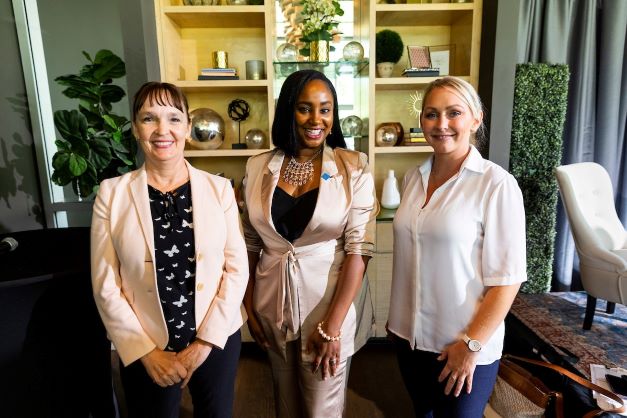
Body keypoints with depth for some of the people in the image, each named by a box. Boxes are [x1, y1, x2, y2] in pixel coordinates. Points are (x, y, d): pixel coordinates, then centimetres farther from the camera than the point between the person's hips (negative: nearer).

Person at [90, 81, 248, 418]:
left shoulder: (219, 188, -5)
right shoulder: (112, 193, -6)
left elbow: (237, 268, -6)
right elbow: (105, 285, -5)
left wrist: (205, 342, -10)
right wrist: (147, 351, -8)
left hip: (217, 341, 1)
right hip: (144, 350, -1)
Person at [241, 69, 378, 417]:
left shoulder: (353, 167, -11)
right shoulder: (258, 168, -2)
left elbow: (359, 248, -14)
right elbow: (250, 243, 6)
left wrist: (332, 325, -16)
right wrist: (249, 305, 5)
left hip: (331, 304, -3)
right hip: (273, 306, 3)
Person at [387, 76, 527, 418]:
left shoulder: (497, 184, -16)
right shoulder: (413, 178, 2)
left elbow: (507, 276, -15)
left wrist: (472, 344, -15)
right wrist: (396, 317, 12)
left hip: (463, 344, -5)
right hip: (410, 336, 5)